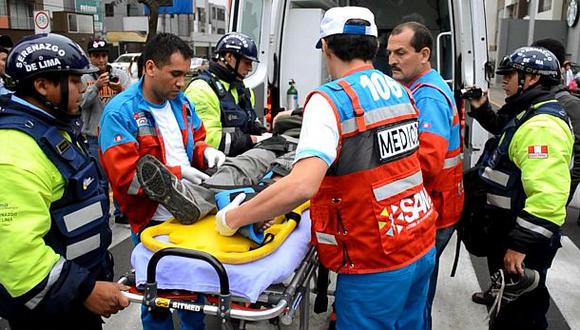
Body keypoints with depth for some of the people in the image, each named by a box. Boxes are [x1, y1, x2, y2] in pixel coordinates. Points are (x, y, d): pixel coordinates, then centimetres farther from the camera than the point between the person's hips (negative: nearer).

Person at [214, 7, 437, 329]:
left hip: (377, 262, -7)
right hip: (422, 245, 8)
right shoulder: (399, 91, 5)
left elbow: (301, 186, -31)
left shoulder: (331, 99, -18)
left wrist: (232, 217, -20)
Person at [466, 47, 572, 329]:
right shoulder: (530, 114, 9)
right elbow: (508, 135, 31)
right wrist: (483, 111, 17)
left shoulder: (542, 125, -26)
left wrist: (520, 245, -32)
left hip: (524, 236, -10)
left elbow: (548, 195, -34)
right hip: (507, 224, 10)